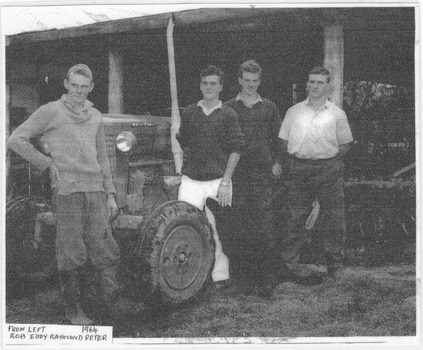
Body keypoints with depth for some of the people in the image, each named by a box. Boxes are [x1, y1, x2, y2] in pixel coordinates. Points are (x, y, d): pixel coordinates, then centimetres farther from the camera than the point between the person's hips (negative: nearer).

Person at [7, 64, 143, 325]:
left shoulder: (95, 116, 17)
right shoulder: (51, 111, 1)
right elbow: (17, 140, -1)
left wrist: (110, 194, 16)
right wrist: (48, 164, -3)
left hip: (95, 190, 5)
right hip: (67, 189, -4)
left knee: (104, 247, 4)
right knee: (71, 252, 0)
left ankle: (115, 302, 11)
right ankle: (74, 310, 10)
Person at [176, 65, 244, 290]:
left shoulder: (228, 115, 2)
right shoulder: (189, 113, 9)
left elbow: (235, 150, -2)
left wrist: (225, 182, -9)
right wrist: (191, 164, 10)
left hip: (218, 181, -2)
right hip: (191, 180, 2)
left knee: (218, 231, 3)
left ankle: (220, 276, 16)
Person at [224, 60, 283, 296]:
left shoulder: (269, 108, 11)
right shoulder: (229, 108, 10)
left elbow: (278, 138, 14)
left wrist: (277, 162, 2)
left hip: (263, 173, -1)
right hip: (237, 174, 1)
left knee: (266, 228, -7)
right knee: (242, 229, 1)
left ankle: (266, 277, -1)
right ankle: (249, 277, 9)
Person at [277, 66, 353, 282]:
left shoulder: (337, 114, 8)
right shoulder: (294, 111, 12)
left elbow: (344, 145, 10)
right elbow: (284, 142, 15)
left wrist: (329, 159, -2)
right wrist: (294, 157, 2)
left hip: (329, 169, -1)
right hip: (298, 170, 1)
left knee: (333, 218, 1)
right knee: (297, 216, 2)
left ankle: (331, 262, 12)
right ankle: (290, 259, 11)